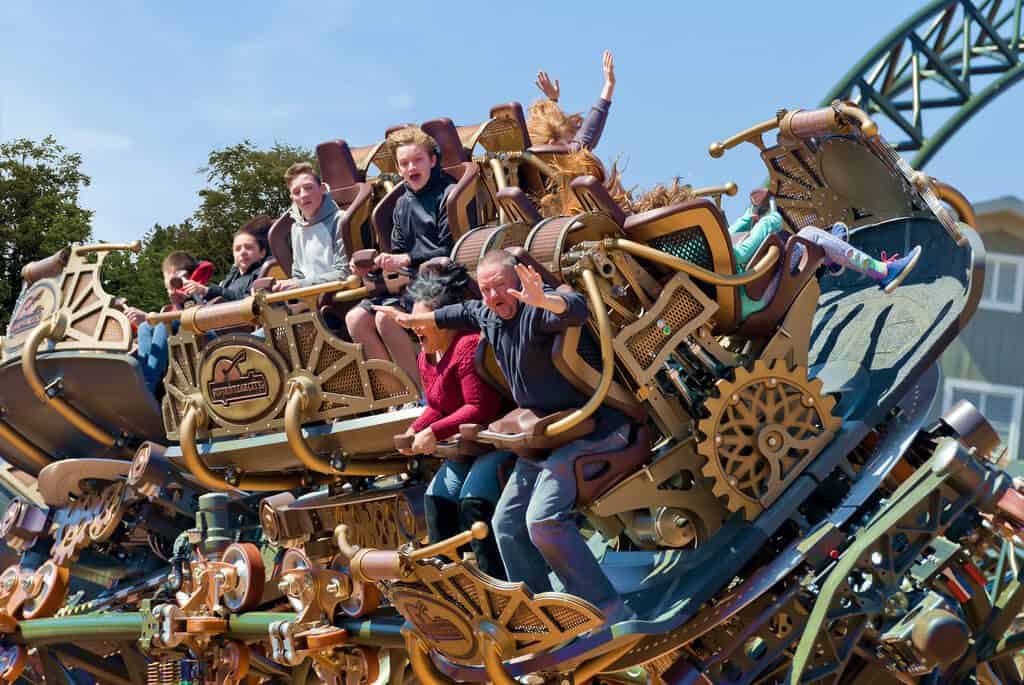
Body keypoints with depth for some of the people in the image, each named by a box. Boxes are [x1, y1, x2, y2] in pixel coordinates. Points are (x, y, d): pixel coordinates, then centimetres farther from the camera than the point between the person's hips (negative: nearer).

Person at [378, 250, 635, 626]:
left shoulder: (536, 311, -19)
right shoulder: (485, 315, 9)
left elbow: (576, 309, -41)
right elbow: (461, 313, 33)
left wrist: (542, 301, -61)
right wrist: (415, 320, 47)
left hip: (589, 427, -10)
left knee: (543, 518, -25)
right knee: (507, 522, 12)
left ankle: (608, 611, -20)